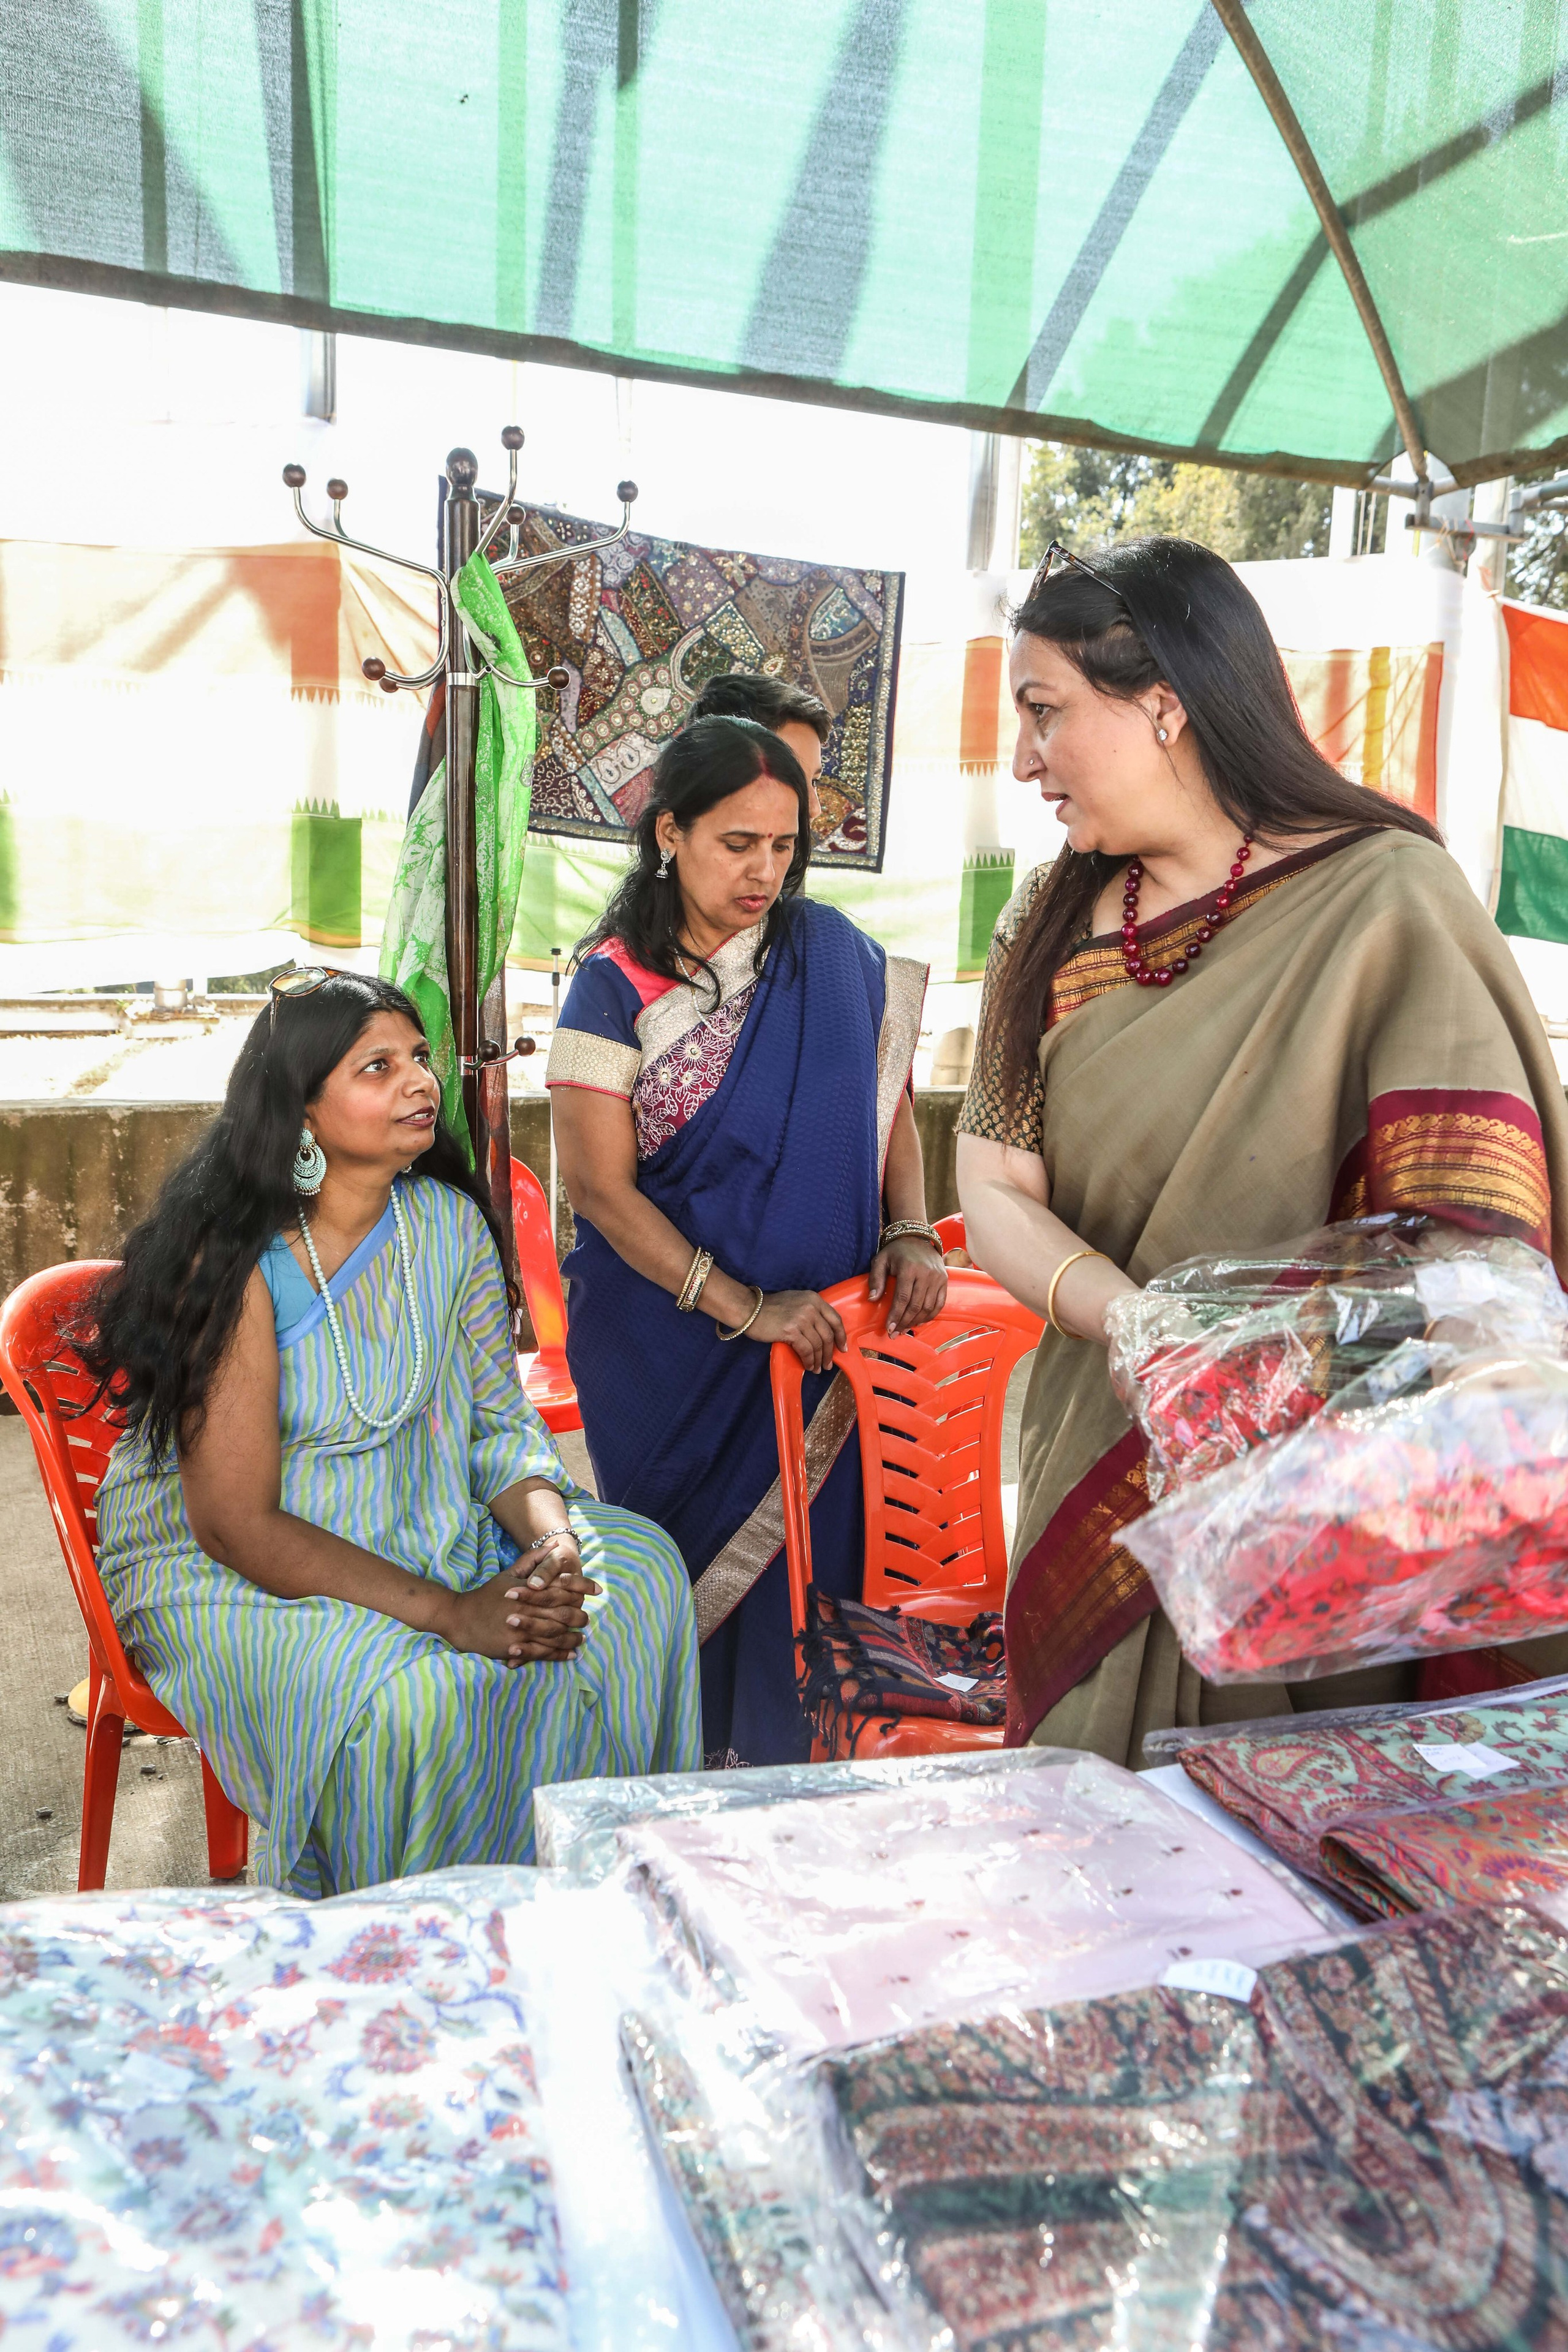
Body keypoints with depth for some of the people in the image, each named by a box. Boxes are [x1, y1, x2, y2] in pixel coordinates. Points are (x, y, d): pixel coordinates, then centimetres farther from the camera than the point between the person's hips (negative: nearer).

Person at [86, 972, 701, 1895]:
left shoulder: (448, 1221, -3)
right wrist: (451, 1612, -28)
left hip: (424, 1530, 7)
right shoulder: (236, 1262, -22)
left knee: (638, 1567, -8)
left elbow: (501, 1419, 2)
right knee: (413, 1697, -33)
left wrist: (554, 1541, -20)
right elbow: (239, 1525, -23)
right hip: (224, 1575, -6)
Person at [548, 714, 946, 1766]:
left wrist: (909, 1232, -11)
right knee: (682, 1558, 9)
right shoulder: (615, 985, -6)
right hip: (665, 1337, -1)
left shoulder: (832, 954, 2)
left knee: (798, 1542, 4)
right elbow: (601, 1187, -10)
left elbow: (890, 1103, 7)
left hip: (811, 1331, 2)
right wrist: (744, 1305, -17)